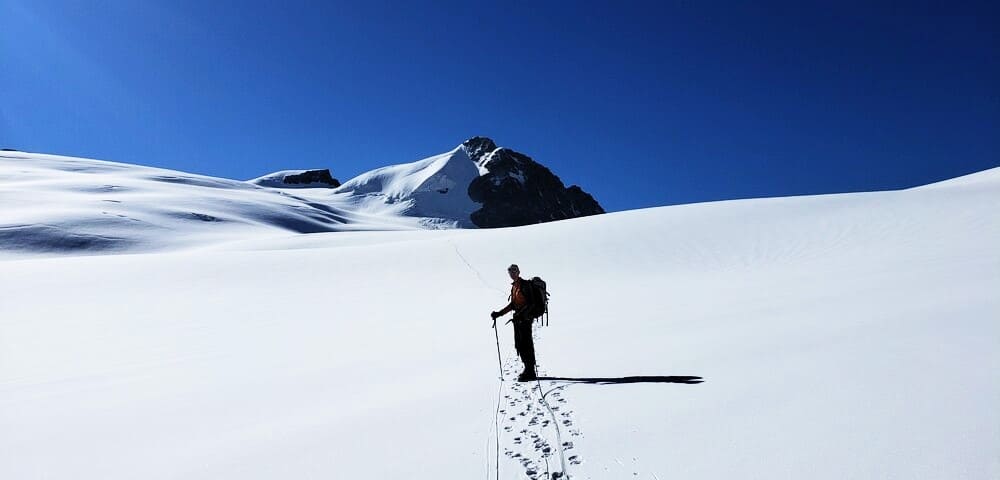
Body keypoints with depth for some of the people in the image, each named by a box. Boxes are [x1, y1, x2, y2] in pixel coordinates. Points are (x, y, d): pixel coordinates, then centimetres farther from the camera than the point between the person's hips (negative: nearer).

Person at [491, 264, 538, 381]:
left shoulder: (525, 285, -10)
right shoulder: (514, 286, 16)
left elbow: (531, 302, -17)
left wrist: (522, 313, -30)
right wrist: (499, 313, 19)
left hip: (525, 318, -9)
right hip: (518, 318, 9)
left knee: (526, 344, -8)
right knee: (519, 345, 10)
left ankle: (530, 372, -2)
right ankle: (528, 370, 19)